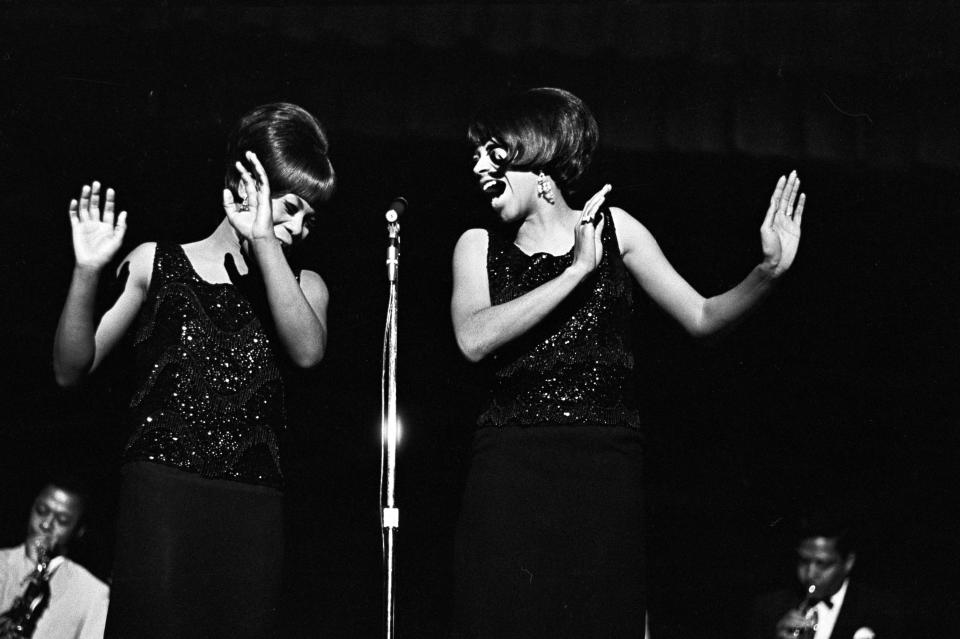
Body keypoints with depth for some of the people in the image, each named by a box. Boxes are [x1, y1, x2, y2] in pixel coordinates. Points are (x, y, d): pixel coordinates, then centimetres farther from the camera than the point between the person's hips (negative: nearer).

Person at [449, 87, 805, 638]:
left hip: (607, 469, 0)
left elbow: (702, 317, 11)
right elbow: (474, 339, -8)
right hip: (512, 466, 0)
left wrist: (767, 273, -7)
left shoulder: (611, 227, 12)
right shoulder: (480, 246, 12)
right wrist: (577, 271, -9)